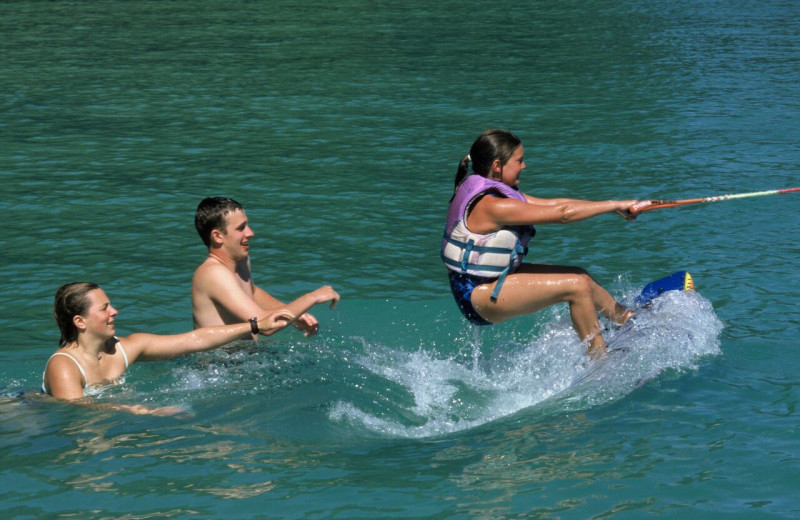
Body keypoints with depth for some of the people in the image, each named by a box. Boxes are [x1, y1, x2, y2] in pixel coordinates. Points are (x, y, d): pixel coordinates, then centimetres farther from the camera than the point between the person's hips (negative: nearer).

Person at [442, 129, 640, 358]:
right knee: (576, 285, -12)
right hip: (477, 294, -10)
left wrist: (612, 207, -1)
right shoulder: (493, 206, -25)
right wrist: (614, 205, -15)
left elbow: (553, 204, 4)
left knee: (579, 276, 15)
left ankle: (627, 318, 36)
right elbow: (562, 214, -24)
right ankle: (600, 360, -2)